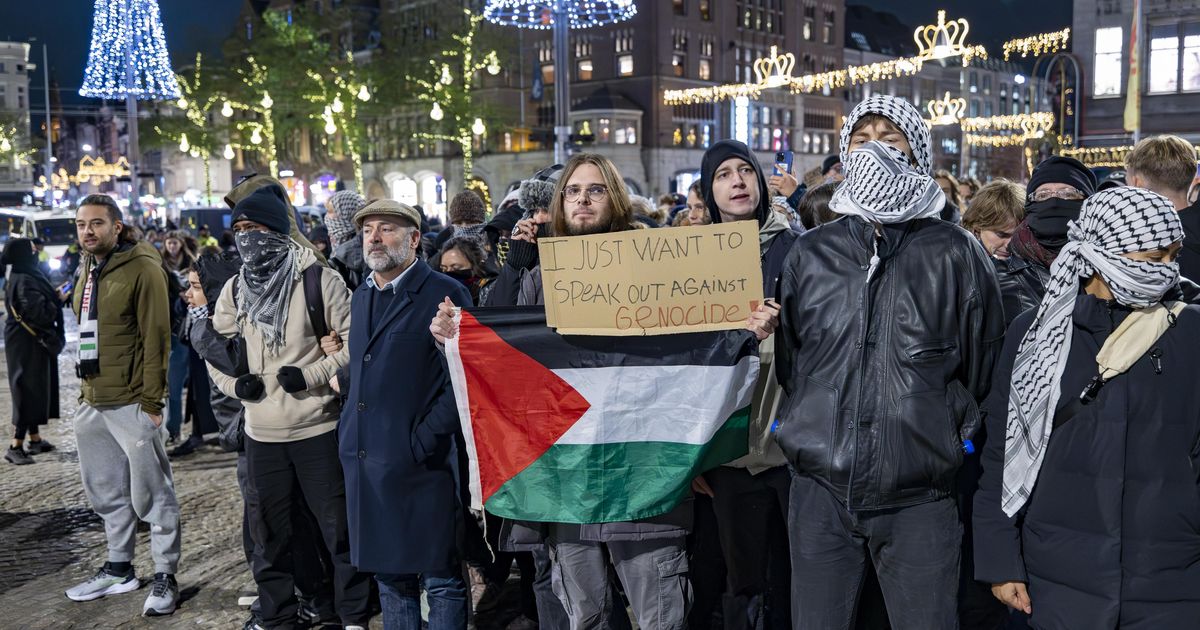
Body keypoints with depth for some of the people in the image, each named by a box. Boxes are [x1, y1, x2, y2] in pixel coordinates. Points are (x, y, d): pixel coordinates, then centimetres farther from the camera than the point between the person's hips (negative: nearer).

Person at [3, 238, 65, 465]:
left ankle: (35, 439, 25)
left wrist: (53, 297, 3)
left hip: (29, 342, 10)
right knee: (29, 390, -6)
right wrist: (58, 300, -12)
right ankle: (16, 446, -3)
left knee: (35, 389, 16)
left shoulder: (21, 277, 10)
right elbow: (39, 311, -26)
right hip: (28, 344, -10)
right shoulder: (24, 281, -20)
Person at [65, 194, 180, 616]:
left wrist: (151, 400, -17)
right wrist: (84, 388, 15)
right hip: (91, 402, 8)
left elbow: (156, 337, -14)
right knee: (105, 491, 17)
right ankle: (119, 568, 31)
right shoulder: (87, 269, 14)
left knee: (150, 493, 0)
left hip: (131, 402, -8)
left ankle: (165, 576, 10)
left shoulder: (142, 268, -10)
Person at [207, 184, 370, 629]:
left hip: (318, 428, -5)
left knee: (339, 527, 4)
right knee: (271, 532, 15)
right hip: (261, 432, 5)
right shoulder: (235, 289, 9)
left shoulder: (317, 278, -7)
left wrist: (311, 375, -17)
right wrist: (233, 382, -1)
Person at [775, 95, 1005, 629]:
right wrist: (809, 431, 10)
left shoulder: (955, 254, 0)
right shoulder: (809, 253, 7)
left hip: (918, 499, -2)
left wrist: (944, 434, 6)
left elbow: (983, 366, 6)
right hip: (820, 490, 2)